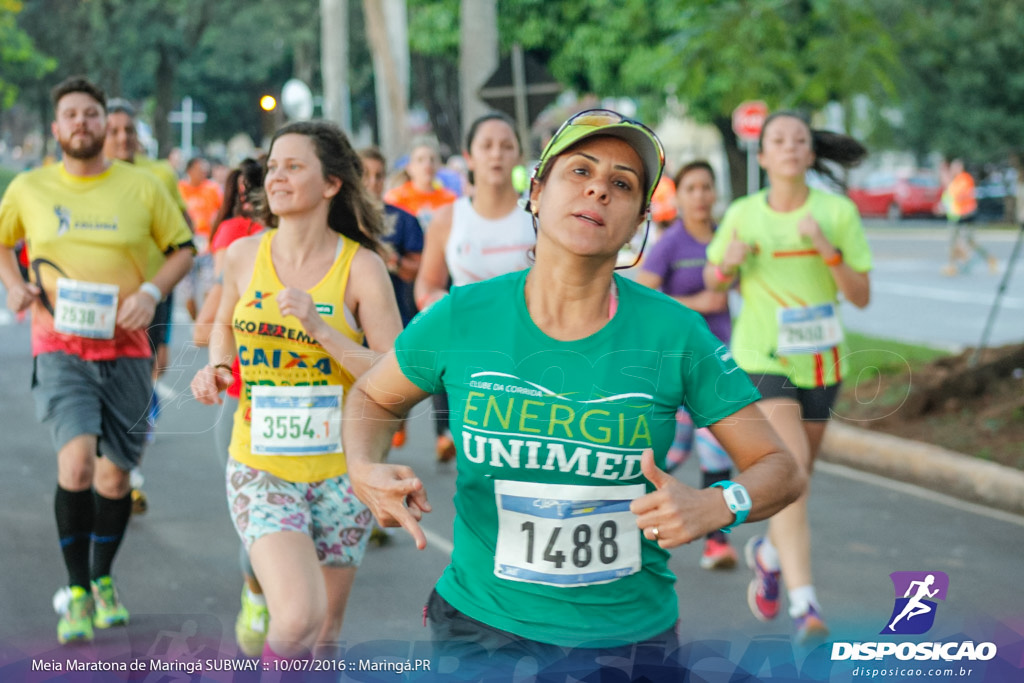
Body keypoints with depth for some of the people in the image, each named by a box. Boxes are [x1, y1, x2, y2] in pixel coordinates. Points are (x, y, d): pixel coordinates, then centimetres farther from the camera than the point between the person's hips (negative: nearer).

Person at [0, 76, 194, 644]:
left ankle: (102, 579, 32)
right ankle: (77, 592, -5)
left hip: (125, 348, 1)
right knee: (76, 460, -21)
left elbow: (182, 247, 9)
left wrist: (151, 292, -7)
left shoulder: (142, 187, 0)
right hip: (59, 347, -1)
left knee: (115, 476, 8)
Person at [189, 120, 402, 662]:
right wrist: (216, 368, 0)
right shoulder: (243, 255, 0)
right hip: (260, 469, 0)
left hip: (340, 469, 0)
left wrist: (321, 328, -22)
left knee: (323, 635, 14)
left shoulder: (360, 267, -8)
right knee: (297, 618, -22)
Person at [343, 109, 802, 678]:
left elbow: (780, 468, -4)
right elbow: (373, 398, 10)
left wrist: (715, 507, -25)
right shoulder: (462, 319, -9)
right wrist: (366, 471, -11)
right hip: (480, 626, 0)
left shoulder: (674, 333, -11)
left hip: (633, 636, 0)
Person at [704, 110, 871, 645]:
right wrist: (729, 261, -11)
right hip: (762, 361, -2)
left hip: (821, 362, 2)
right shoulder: (741, 215, -3)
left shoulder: (838, 212, -6)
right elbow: (714, 279, 12)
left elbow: (862, 296, -6)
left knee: (797, 475, 17)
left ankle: (767, 554, 48)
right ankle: (803, 604, -25)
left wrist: (827, 250, -21)